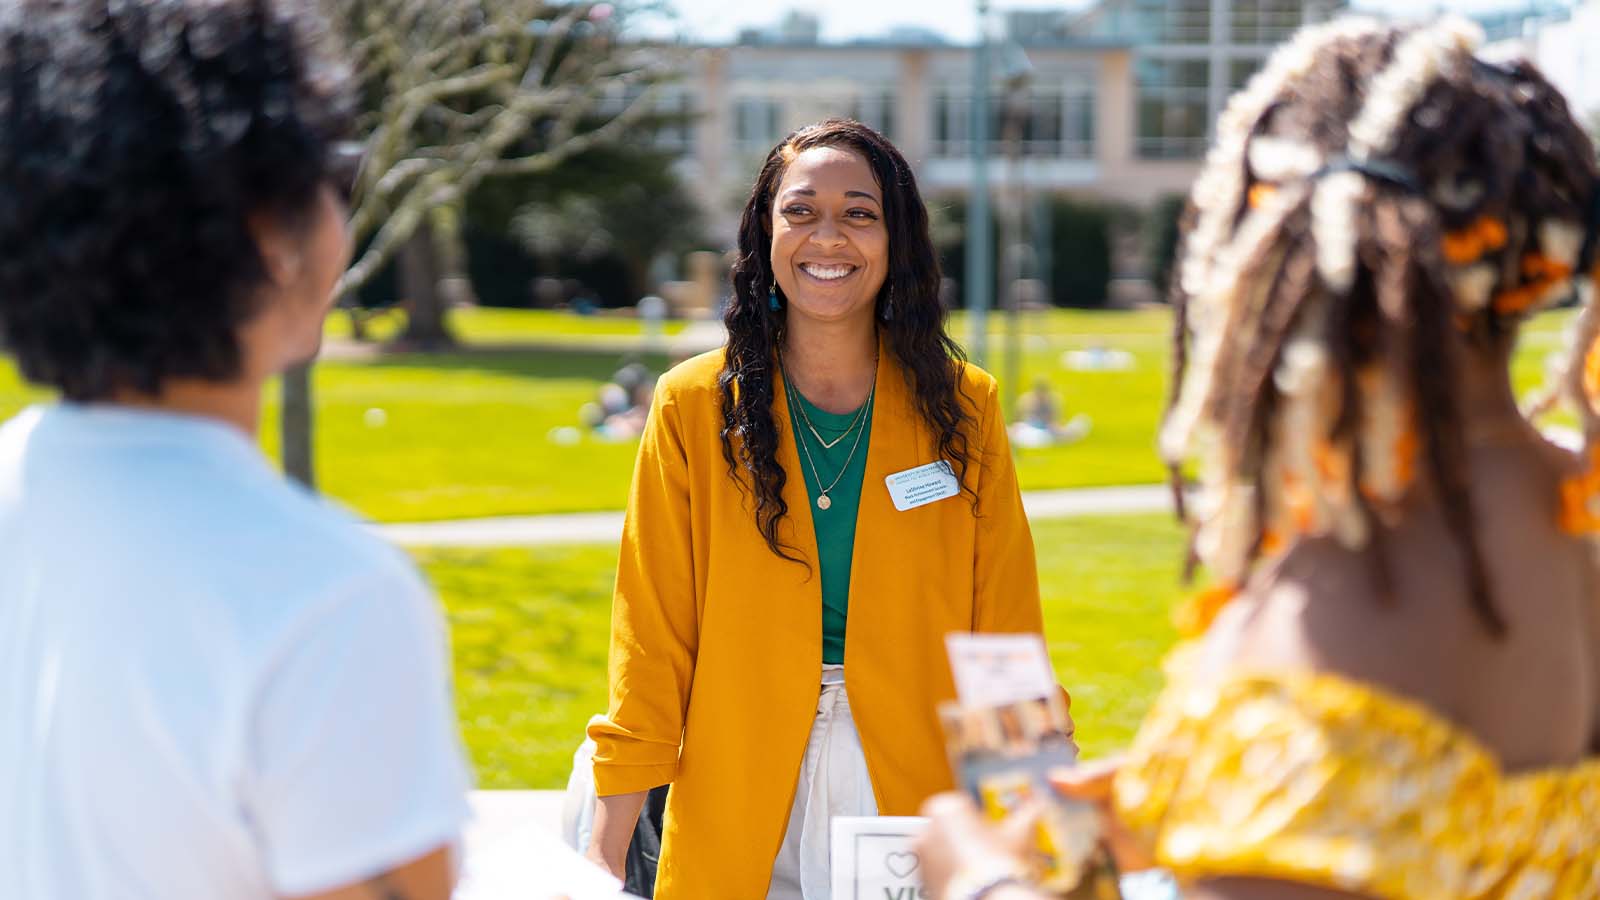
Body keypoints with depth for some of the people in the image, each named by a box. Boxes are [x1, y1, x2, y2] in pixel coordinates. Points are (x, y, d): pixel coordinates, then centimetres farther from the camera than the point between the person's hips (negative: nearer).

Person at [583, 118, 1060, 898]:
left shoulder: (962, 409, 2)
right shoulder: (695, 408, -1)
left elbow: (1007, 644, 4)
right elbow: (651, 639, 0)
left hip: (918, 797, 1)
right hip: (741, 829, 0)